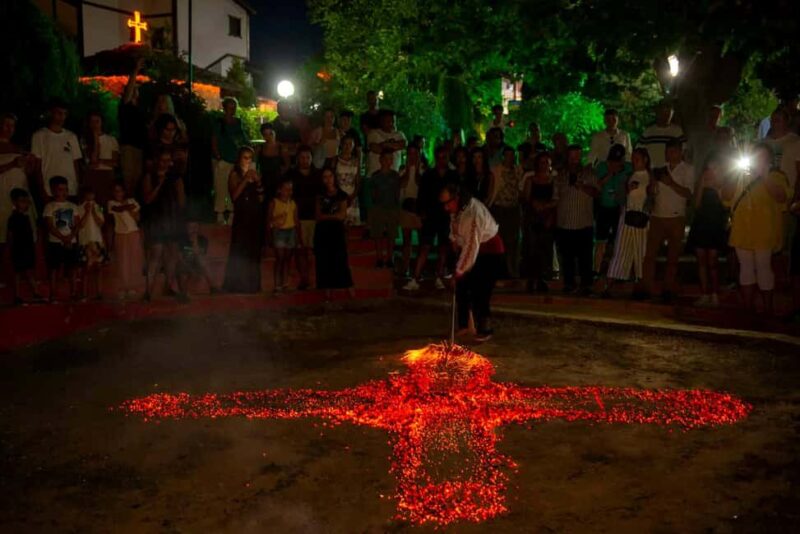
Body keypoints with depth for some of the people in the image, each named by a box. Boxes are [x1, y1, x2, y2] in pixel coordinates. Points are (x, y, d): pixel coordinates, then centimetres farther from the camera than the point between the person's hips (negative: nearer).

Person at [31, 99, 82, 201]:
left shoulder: (72, 137, 15)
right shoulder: (39, 136, 4)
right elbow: (37, 166, 1)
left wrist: (79, 187, 3)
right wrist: (42, 191, -7)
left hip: (71, 192, 3)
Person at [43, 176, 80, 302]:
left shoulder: (72, 206, 10)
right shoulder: (50, 207, -2)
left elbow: (77, 224, 4)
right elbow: (51, 227, -9)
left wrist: (70, 237, -12)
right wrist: (63, 238, -16)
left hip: (72, 242, 4)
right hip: (55, 242, -3)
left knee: (72, 268, 5)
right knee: (54, 269, -1)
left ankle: (74, 293, 11)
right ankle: (53, 296, 3)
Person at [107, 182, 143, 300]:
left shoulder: (131, 201, 5)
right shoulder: (111, 203, 0)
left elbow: (138, 218, 1)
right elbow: (119, 209, -21)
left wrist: (130, 210, -12)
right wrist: (127, 207, -35)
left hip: (133, 234, 1)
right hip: (120, 235, -1)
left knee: (134, 262, 1)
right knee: (122, 263, -4)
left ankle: (132, 288, 8)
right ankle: (122, 289, 0)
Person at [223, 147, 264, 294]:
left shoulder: (255, 173, 13)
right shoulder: (235, 174, 1)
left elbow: (261, 198, 10)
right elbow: (234, 195, -14)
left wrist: (258, 182, -5)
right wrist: (245, 179, -16)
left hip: (255, 217, 4)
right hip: (241, 217, -4)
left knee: (254, 251, 5)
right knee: (239, 251, -7)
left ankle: (251, 284, 11)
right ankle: (236, 284, -1)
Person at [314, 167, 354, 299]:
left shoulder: (341, 195, 2)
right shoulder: (320, 196, 10)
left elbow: (341, 216, -8)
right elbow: (318, 217, 2)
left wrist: (325, 216, -4)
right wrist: (333, 215, -10)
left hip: (337, 231, -3)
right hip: (322, 232, 3)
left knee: (340, 261, -7)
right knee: (324, 262, 1)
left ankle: (351, 292, -4)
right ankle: (327, 292, 5)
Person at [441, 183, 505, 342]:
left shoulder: (473, 213, -31)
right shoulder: (456, 209, -5)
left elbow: (472, 246, -31)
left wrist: (460, 270, -26)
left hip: (490, 252, -9)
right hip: (469, 248, 9)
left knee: (479, 292, -12)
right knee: (461, 287, 8)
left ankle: (484, 329, 3)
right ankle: (463, 325, 21)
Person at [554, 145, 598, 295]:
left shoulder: (588, 173, 4)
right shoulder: (561, 176, 11)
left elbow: (595, 192, -4)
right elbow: (555, 198, 14)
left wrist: (582, 186, -20)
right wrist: (553, 219, 10)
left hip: (584, 224, -2)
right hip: (564, 224, 2)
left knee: (585, 257, -3)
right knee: (566, 257, 6)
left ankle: (586, 285, 5)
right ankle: (568, 283, 17)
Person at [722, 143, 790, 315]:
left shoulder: (776, 176, 4)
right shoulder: (742, 176, 16)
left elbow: (782, 197, -13)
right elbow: (726, 196, 7)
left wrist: (765, 175, -14)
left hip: (764, 232, -4)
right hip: (742, 230, 4)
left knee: (763, 267, -2)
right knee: (746, 267, 7)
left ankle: (768, 310, 6)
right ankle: (748, 310, 15)